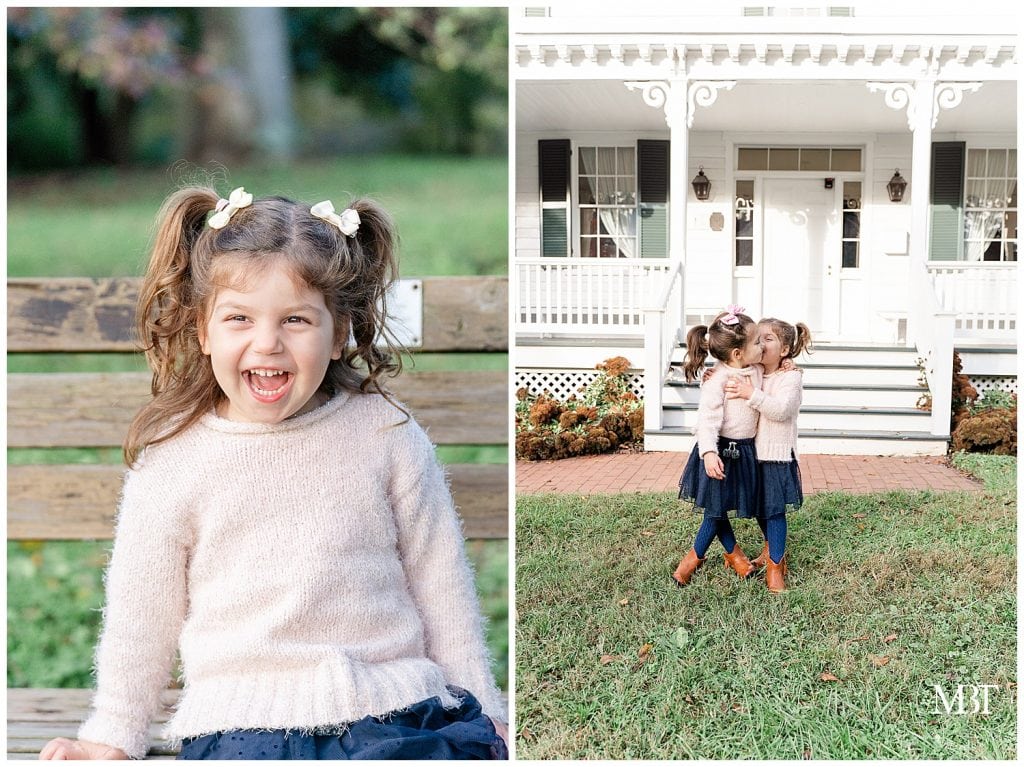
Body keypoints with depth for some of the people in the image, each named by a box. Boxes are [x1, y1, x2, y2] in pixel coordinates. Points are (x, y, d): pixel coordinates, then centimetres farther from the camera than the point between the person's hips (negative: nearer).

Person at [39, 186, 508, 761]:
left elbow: (441, 581, 11)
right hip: (239, 727, -1)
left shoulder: (386, 434, 3)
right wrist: (113, 737, 15)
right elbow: (141, 614, 12)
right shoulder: (172, 458, 2)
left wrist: (484, 712, 13)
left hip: (394, 715, 1)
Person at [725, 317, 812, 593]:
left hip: (777, 454, -6)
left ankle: (775, 566, 5)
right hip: (752, 452, 6)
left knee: (774, 509, -4)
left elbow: (781, 409, -26)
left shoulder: (790, 377, -11)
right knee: (759, 508, 17)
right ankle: (771, 551, 39)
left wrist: (751, 394, -35)